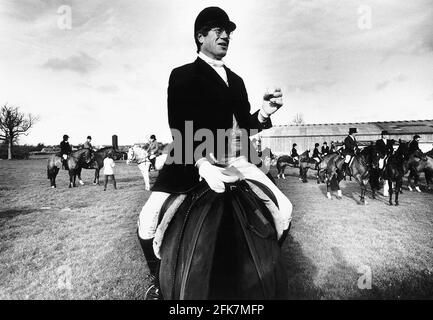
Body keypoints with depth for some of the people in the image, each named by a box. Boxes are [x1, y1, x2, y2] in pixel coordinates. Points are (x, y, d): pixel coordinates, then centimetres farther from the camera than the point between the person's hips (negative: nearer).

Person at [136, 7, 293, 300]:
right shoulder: (183, 75, 4)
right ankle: (159, 277, 14)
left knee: (284, 210, -5)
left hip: (234, 159, 5)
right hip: (192, 158, -4)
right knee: (148, 219, -17)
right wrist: (203, 164, -24)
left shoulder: (236, 80, 20)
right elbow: (180, 128, -9)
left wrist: (263, 113, -3)